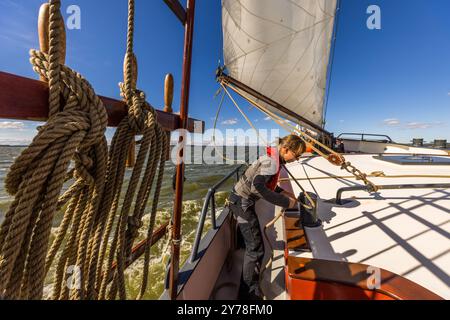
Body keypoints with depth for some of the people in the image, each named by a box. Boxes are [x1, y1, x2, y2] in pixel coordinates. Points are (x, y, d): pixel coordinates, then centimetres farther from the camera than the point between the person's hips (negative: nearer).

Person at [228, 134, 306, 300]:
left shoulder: (272, 158, 5)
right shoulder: (271, 161, -24)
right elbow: (258, 187, -37)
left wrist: (284, 192, 9)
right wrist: (286, 202, -28)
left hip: (243, 201, 10)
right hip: (242, 202, -10)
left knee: (252, 242, 31)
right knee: (255, 248, -2)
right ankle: (250, 293, 17)